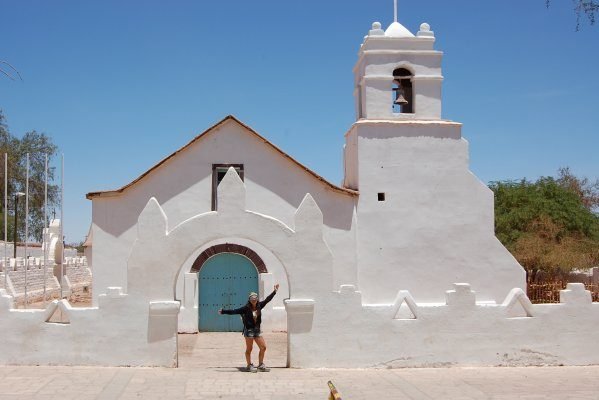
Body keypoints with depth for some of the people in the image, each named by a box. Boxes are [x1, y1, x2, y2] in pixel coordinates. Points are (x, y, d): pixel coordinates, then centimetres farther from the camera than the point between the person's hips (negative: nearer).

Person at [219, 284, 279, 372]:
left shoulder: (259, 306, 3)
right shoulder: (246, 308, -11)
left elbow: (267, 299, 13)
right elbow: (234, 311, -11)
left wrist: (274, 291, 16)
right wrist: (223, 311, -14)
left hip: (257, 330, 6)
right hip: (249, 330, -6)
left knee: (263, 347, 6)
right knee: (249, 349, 3)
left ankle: (261, 365, 19)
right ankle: (249, 366, 15)